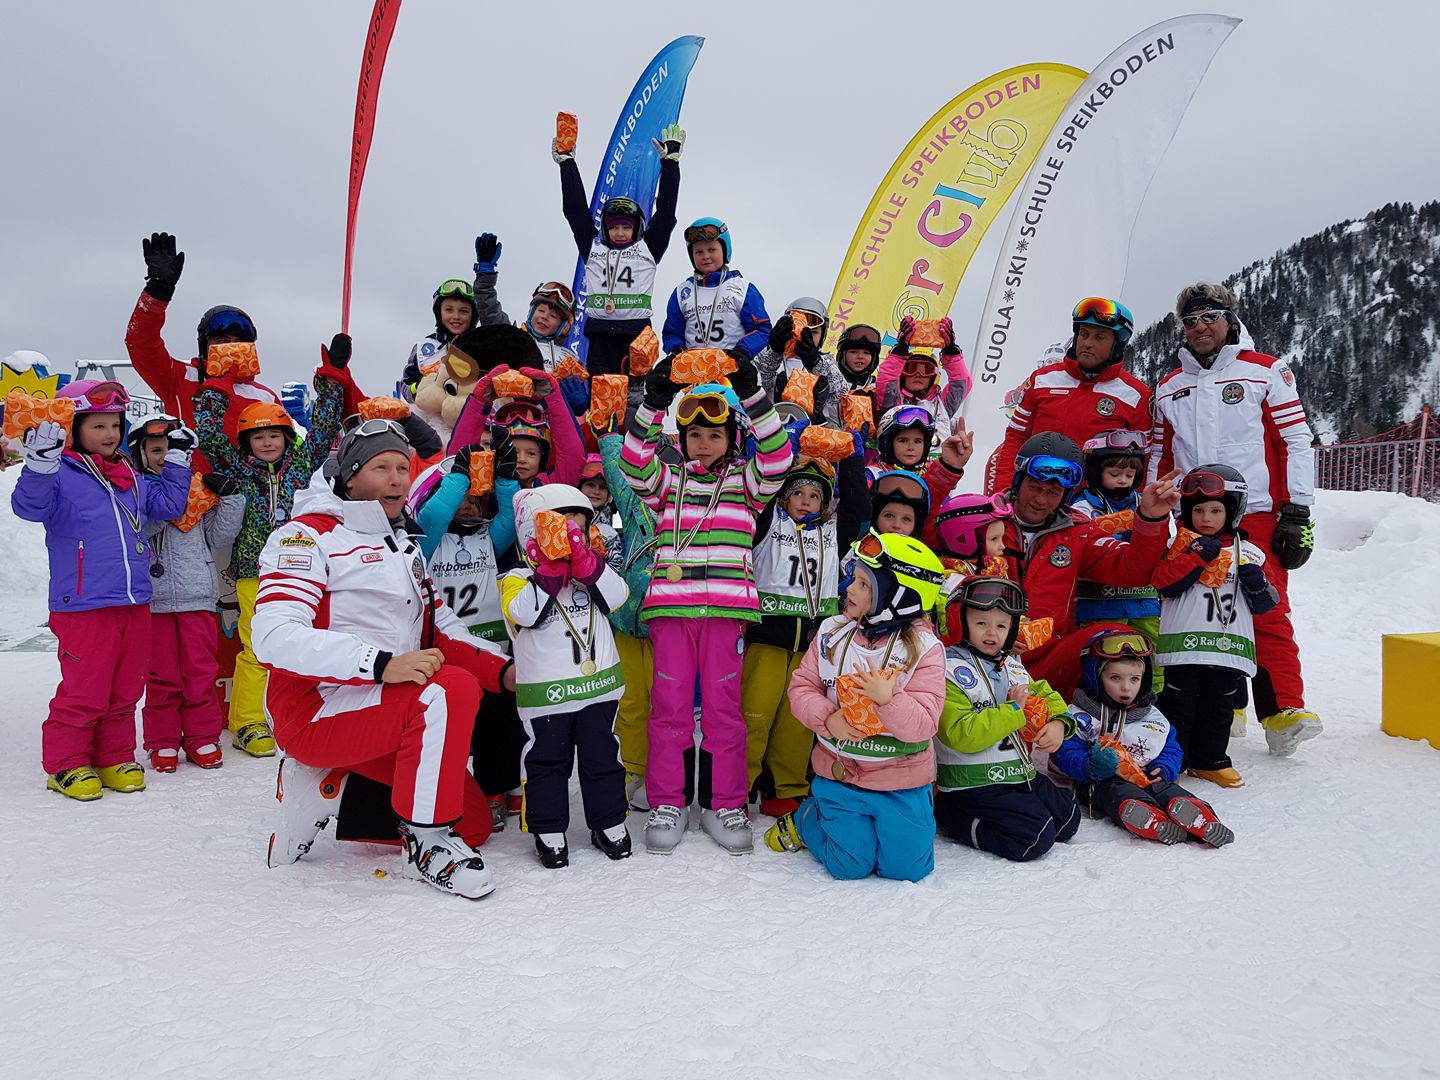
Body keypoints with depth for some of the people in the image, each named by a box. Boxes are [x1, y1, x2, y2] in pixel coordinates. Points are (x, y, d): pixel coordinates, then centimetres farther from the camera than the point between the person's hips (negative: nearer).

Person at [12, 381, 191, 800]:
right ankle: (66, 764, 14)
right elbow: (29, 505, -21)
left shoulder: (129, 478, 15)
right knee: (84, 691, -2)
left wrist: (177, 462, 20)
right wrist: (40, 461, -35)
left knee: (125, 690, 13)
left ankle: (115, 758, 25)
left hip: (135, 604, 7)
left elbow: (167, 505, 25)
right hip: (83, 608, -6)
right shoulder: (60, 475, -5)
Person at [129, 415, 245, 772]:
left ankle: (203, 738, 16)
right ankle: (163, 742, 16)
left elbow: (220, 537, 10)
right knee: (162, 675, 5)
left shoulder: (200, 488, 12)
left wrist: (229, 497, 1)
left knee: (201, 671, 6)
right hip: (153, 599, -2)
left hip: (197, 595, 2)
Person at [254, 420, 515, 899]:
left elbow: (440, 633, 15)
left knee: (473, 823, 5)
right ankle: (425, 843, -18)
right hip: (314, 712, -8)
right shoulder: (308, 535, -10)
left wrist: (504, 669, -3)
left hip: (381, 716, 9)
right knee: (453, 689, -31)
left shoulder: (405, 545, 17)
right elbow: (275, 637, -23)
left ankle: (324, 788, 14)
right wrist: (381, 665, -33)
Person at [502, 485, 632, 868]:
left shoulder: (593, 571, 9)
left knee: (602, 756, 13)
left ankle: (609, 823, 27)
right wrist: (550, 570, -25)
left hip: (598, 686, 4)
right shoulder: (518, 578, -4)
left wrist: (584, 560, -17)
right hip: (545, 694, -3)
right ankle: (549, 830, 21)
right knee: (546, 760, 7)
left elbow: (616, 596, -9)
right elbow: (524, 612, -24)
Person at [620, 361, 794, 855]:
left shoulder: (745, 481, 11)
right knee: (670, 703, 3)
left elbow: (777, 456, -7)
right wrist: (652, 404, -16)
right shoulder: (667, 481, 13)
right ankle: (668, 802, 14)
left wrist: (753, 394, -16)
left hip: (726, 608, -1)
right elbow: (634, 462, -5)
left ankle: (723, 803, 14)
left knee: (723, 703, 3)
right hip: (670, 605, 1)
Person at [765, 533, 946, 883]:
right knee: (851, 867, 1)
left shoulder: (923, 650, -12)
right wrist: (828, 719, -20)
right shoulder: (832, 634, -2)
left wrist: (889, 699, -36)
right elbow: (802, 687, -1)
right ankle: (805, 818, 31)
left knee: (907, 867, 0)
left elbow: (923, 725, -17)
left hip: (901, 780, -1)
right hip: (840, 771, 1)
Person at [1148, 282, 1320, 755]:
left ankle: (1284, 711, -9)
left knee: (1269, 612, -10)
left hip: (1258, 515, -3)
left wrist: (1297, 512, -5)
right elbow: (1158, 457, 19)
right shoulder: (1169, 387, 17)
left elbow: (1296, 442, 2)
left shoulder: (1266, 372, 6)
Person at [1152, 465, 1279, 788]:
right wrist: (1196, 555, -19)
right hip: (1184, 645, -3)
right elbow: (1164, 582, -13)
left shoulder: (1247, 554, 12)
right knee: (1178, 704, 2)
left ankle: (1209, 761, 24)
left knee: (1219, 708, 11)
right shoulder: (1181, 545, 3)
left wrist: (1259, 586, -6)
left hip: (1229, 649, 3)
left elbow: (1262, 606, 15)